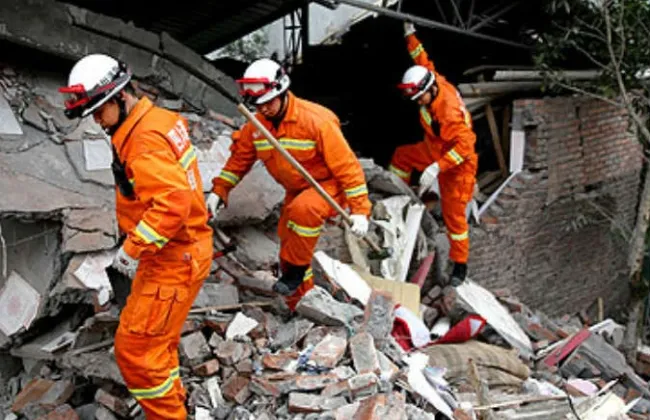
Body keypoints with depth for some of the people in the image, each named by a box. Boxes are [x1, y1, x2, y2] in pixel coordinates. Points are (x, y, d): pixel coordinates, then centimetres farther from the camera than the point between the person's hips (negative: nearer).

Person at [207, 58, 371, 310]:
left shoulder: (316, 120, -28)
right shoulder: (256, 125, -8)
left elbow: (346, 165, -25)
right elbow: (240, 158, 8)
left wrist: (359, 210, -27)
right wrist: (219, 190, 1)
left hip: (330, 185, -7)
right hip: (297, 189, 7)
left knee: (303, 209, -38)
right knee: (289, 243, 12)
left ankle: (297, 268, -14)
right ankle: (300, 303, 34)